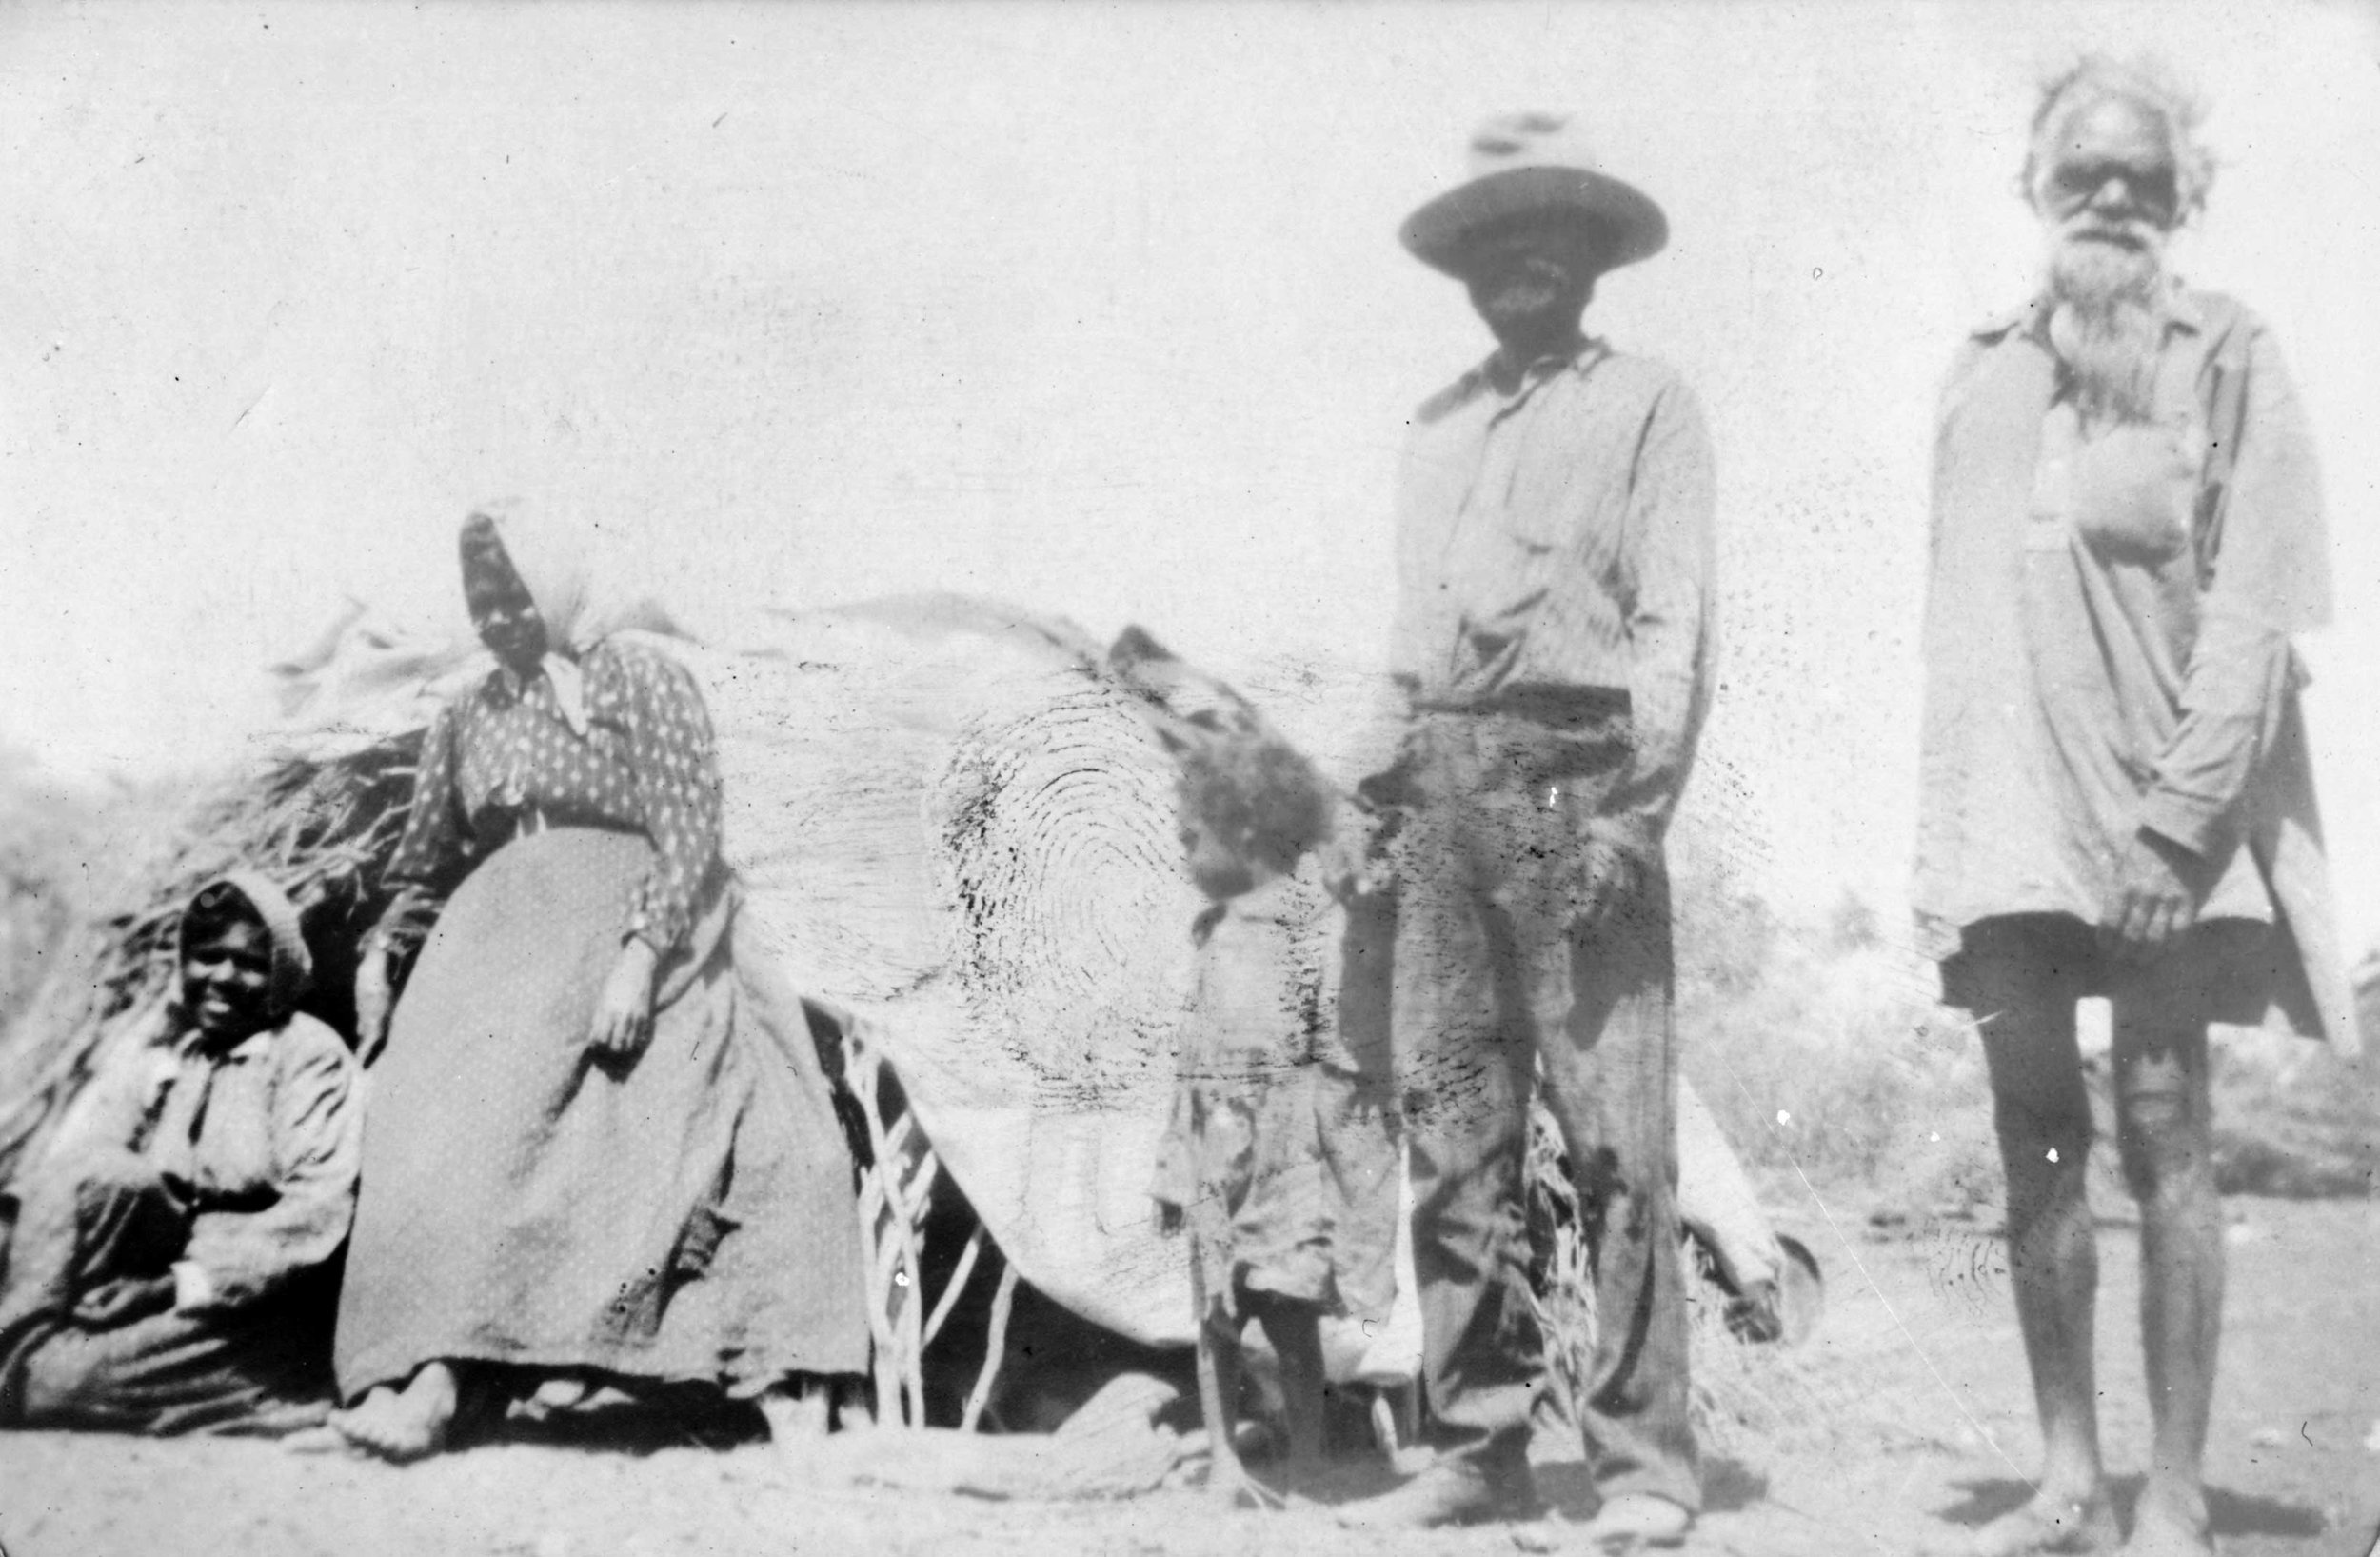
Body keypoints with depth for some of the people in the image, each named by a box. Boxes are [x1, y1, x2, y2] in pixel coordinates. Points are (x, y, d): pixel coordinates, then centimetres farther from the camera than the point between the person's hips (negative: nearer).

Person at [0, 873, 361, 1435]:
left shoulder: (309, 1053, 0)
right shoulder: (147, 1042, 11)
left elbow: (317, 1204, -12)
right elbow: (63, 1166, -2)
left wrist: (190, 1283, -21)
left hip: (251, 1299, -4)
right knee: (94, 1177, -27)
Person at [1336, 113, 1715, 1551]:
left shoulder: (1648, 406, 6)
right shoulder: (1440, 422, 22)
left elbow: (1674, 622, -3)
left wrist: (1633, 812, -13)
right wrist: (1394, 773, 9)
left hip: (1573, 776, -5)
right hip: (1442, 786, 6)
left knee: (1616, 1136, -7)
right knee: (1452, 1130, 6)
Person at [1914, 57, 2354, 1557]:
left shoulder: (2228, 356, 2)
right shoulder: (1983, 372, 15)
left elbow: (2257, 604, -6)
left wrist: (2182, 812, -16)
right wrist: (1942, 822, 8)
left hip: (2165, 808, -4)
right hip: (2006, 805, 4)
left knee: (2165, 1134, -4)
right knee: (2037, 1138, 4)